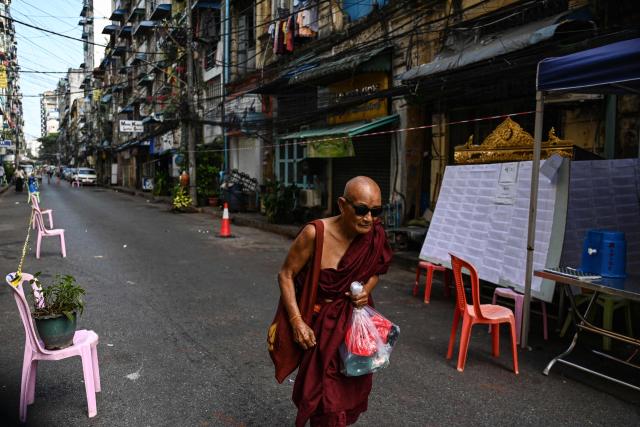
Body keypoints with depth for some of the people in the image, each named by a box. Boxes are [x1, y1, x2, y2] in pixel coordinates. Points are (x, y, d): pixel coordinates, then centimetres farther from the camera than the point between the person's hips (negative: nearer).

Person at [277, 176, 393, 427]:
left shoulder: (375, 235, -11)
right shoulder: (315, 233, -24)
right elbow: (286, 275, -14)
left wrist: (366, 290, -12)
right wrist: (297, 321, -20)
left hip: (356, 319, 4)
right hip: (322, 321, -4)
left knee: (352, 385, 17)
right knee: (323, 389, 4)